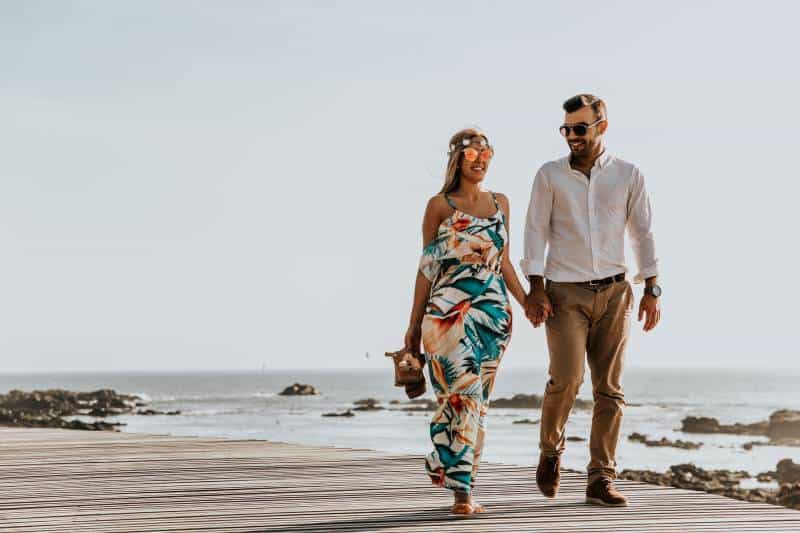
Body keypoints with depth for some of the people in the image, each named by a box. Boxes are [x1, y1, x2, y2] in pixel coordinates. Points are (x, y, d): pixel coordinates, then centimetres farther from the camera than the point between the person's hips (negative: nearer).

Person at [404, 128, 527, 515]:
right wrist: (414, 323, 2)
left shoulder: (500, 203, 14)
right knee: (462, 393, -15)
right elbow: (427, 266, 2)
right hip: (449, 312, -5)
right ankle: (460, 489, -13)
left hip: (493, 311, 5)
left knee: (478, 398, 8)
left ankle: (462, 484, 17)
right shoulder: (439, 206, 0)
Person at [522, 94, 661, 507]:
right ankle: (550, 448, 11)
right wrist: (535, 290, -8)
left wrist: (651, 290, 3)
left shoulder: (628, 176, 7)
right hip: (565, 294, -2)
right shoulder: (550, 175, 4)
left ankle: (601, 479, 4)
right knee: (567, 377, -17)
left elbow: (642, 234, 10)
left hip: (613, 292, 2)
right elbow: (536, 233, 1)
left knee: (609, 388, 0)